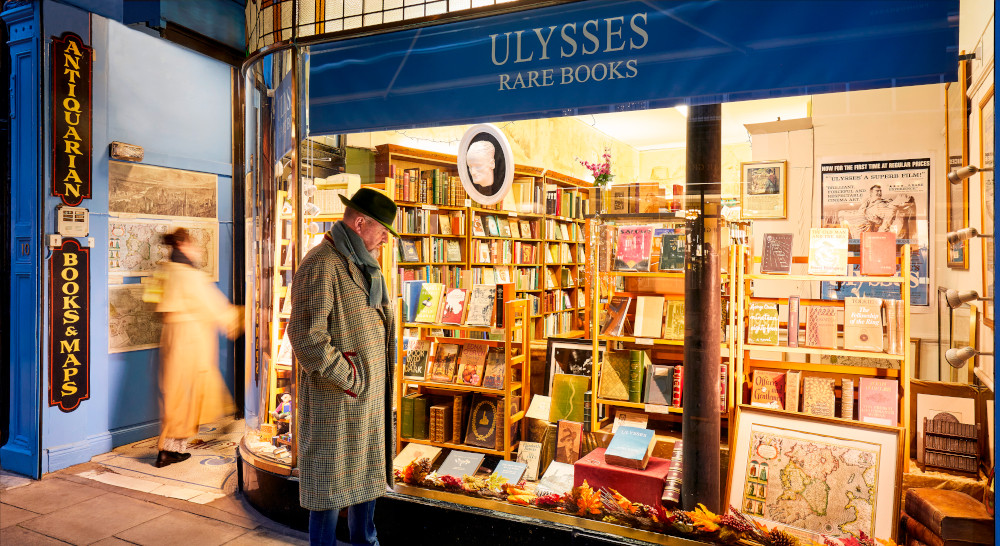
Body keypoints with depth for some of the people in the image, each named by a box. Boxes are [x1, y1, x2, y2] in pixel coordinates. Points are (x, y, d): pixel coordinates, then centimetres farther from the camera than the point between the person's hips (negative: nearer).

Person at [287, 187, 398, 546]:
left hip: (370, 395, 9)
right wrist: (348, 378, -20)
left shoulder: (364, 267, 12)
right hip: (335, 398, -9)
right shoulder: (321, 265, -18)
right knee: (331, 480, 5)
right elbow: (305, 335, -25)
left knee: (368, 472, 20)